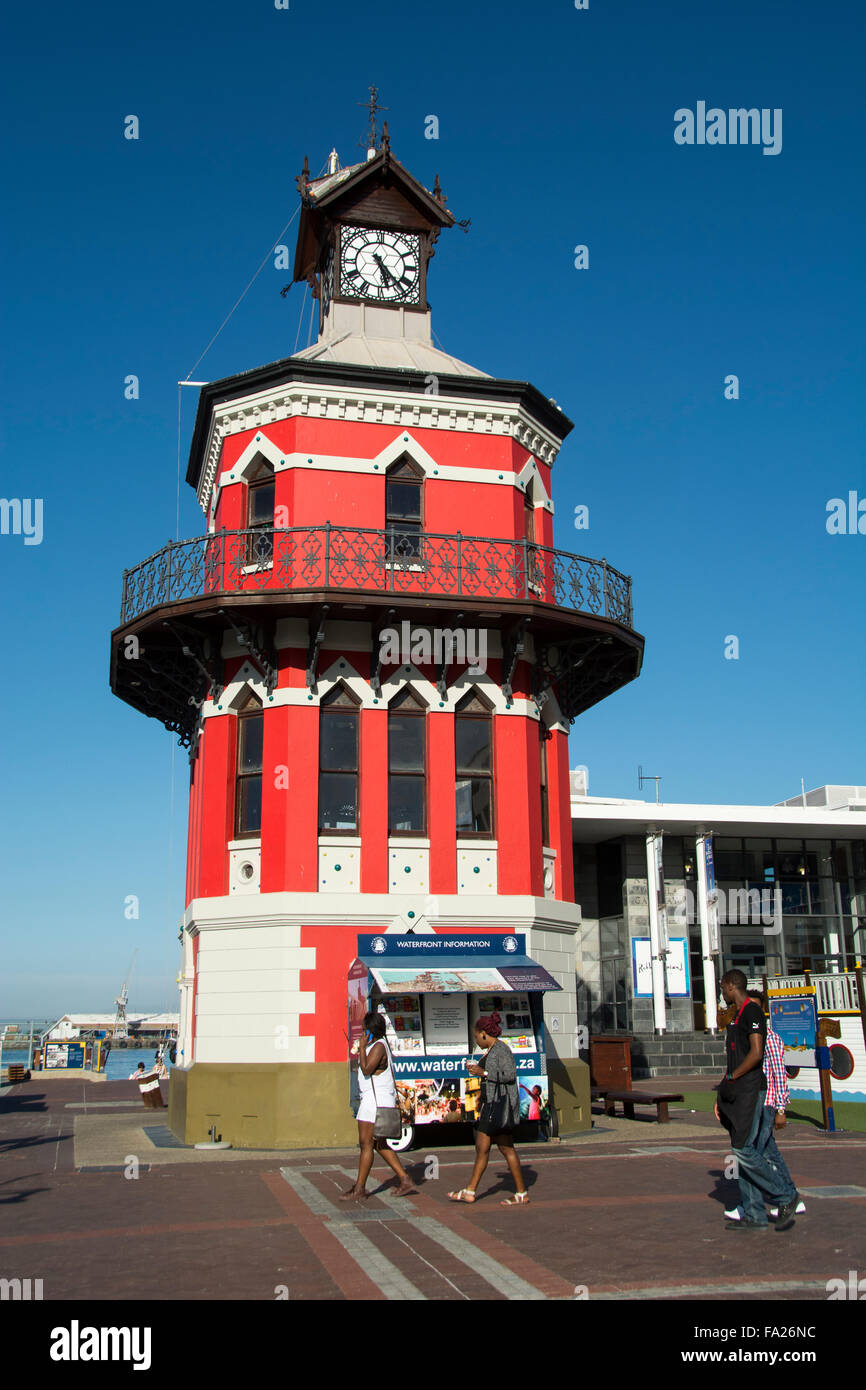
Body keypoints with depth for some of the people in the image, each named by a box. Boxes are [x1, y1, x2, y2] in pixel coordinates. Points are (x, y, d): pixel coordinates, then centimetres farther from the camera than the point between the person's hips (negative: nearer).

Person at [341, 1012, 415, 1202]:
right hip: (373, 1100, 11)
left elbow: (366, 1070, -23)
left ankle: (359, 1190, -2)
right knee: (379, 1144, 14)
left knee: (366, 1144, -6)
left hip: (376, 1100, -11)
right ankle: (404, 1180, 15)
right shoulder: (378, 1045, 17)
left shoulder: (378, 1047, -15)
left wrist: (362, 1047, -18)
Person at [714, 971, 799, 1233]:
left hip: (750, 1090, -10)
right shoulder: (737, 1017, 20)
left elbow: (756, 1053, -21)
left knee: (743, 1149, -12)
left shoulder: (752, 1012, -11)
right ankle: (754, 1216, 9)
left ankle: (786, 1195, 1)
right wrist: (721, 1096, 19)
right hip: (738, 1093, 10)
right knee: (742, 1152, 7)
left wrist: (730, 1078, -14)